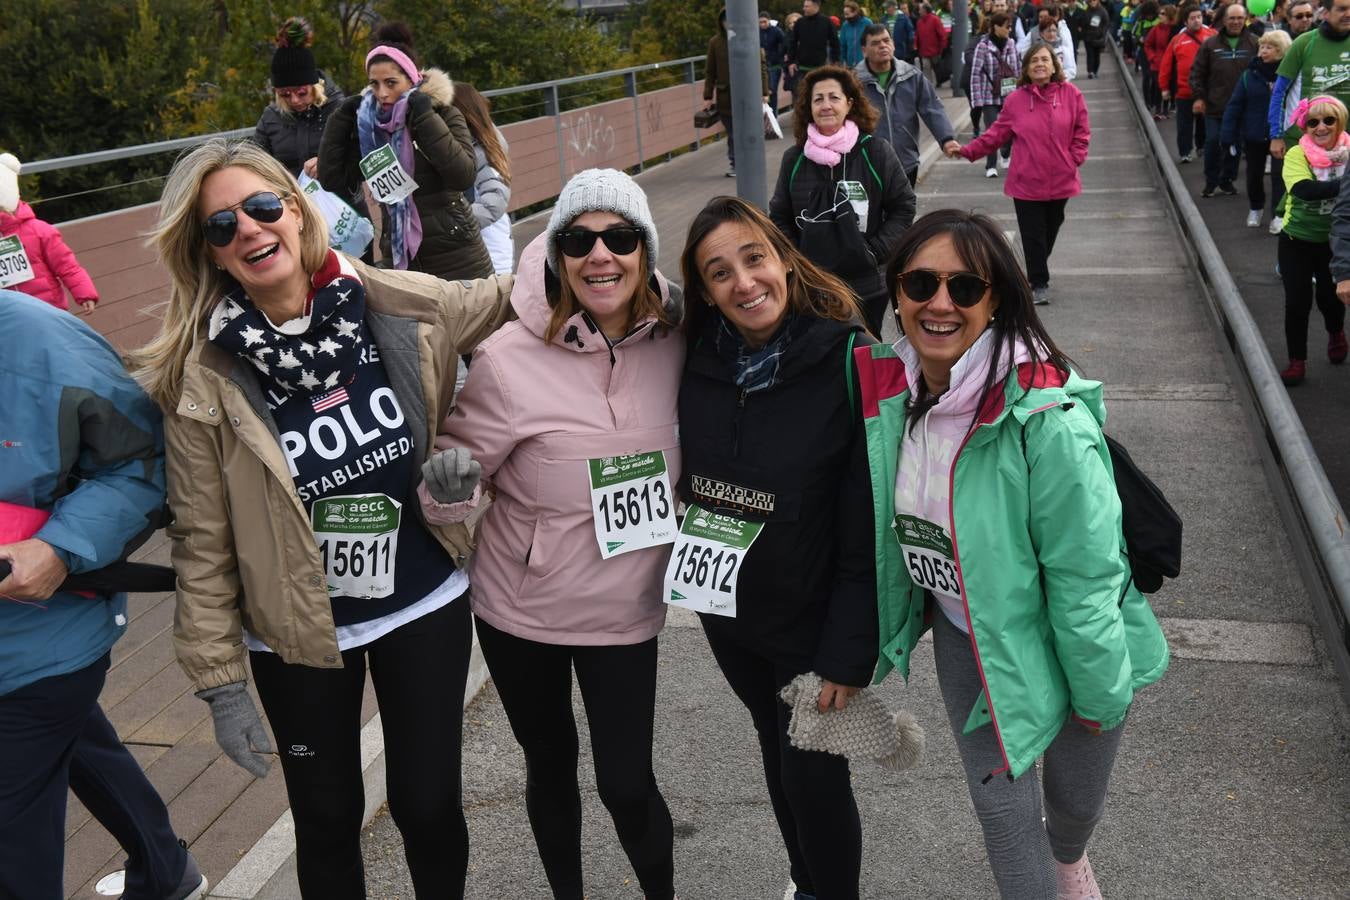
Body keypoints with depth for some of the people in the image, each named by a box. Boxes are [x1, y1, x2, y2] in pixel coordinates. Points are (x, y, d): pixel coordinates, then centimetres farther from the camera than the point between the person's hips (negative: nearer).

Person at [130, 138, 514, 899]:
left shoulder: (404, 306, -11)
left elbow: (516, 296, 6)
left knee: (429, 806, 13)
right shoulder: (203, 376, -14)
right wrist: (221, 680, -7)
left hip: (426, 605, 1)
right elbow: (204, 539, -9)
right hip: (298, 635, -1)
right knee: (328, 822, 17)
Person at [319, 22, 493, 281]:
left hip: (456, 260, -3)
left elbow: (464, 177, -18)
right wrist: (343, 118, -2)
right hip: (400, 261, 3)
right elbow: (332, 180, 2)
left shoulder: (443, 113, -4)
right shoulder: (368, 124, 5)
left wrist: (425, 116, -18)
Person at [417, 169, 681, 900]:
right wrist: (449, 488, -34)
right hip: (520, 610, -1)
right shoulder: (510, 359, -20)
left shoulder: (673, 341, -10)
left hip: (624, 610, 1)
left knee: (626, 785, 5)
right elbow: (454, 474, -11)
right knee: (550, 768, 19)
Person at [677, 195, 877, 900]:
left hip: (813, 622, -5)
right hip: (727, 610, 5)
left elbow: (867, 527, -20)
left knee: (813, 775, 7)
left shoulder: (849, 363, -21)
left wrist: (848, 655, -19)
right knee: (776, 752, 23)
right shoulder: (701, 362, -6)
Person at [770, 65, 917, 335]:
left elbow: (903, 206, 1)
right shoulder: (794, 158, 3)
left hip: (865, 285, -1)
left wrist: (875, 252, -8)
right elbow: (780, 218, 12)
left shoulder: (875, 152, -4)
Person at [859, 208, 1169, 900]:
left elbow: (1085, 574, -23)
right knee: (998, 798, 16)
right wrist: (858, 647, 9)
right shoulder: (888, 393, -13)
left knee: (1074, 795, 23)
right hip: (963, 635, 3)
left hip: (1058, 641, -3)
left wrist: (1100, 690, -13)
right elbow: (881, 530, 3)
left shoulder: (1048, 420, -32)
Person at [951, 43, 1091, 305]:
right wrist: (968, 151, -9)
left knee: (1050, 231, 14)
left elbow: (1082, 131, 4)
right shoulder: (1015, 99, -2)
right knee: (1032, 234, 1)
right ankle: (1039, 283, 12)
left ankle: (1038, 272, 34)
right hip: (1027, 181, -1)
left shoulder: (1070, 94, -1)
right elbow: (997, 133, -1)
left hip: (1060, 180, 1)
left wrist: (1075, 158, -6)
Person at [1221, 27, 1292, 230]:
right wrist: (1227, 135, -8)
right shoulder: (1250, 74, -5)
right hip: (1254, 135, 3)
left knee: (1279, 174, -4)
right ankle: (1255, 208, 37)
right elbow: (1234, 105, -4)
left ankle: (1278, 215, 4)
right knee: (1254, 174, 17)